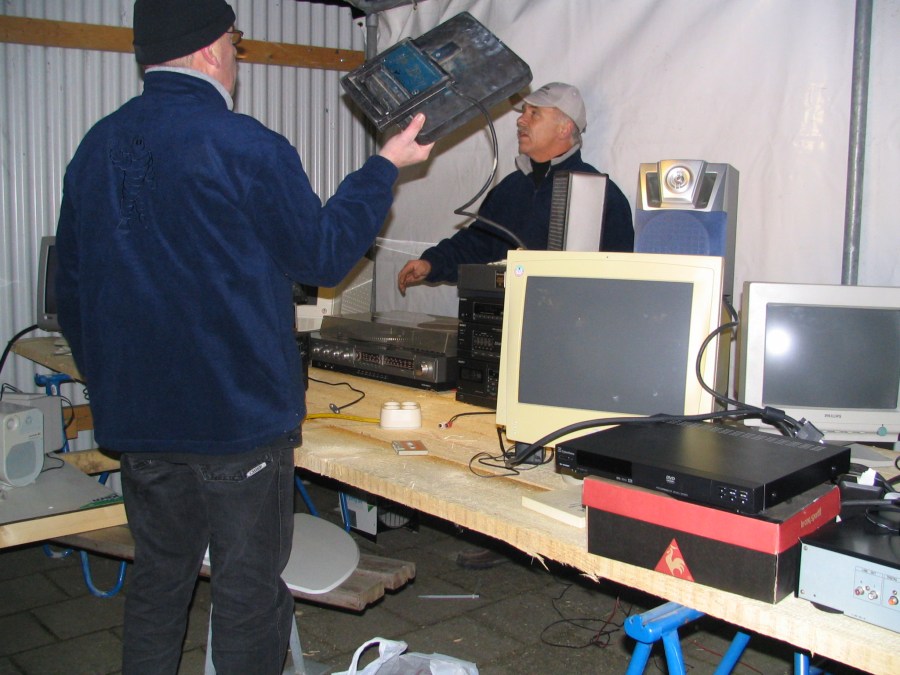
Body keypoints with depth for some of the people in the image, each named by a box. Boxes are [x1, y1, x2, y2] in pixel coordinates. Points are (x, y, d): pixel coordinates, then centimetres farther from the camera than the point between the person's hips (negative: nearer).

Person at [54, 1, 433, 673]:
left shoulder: (95, 148, 5)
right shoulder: (246, 146, -16)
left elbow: (74, 291, 11)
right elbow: (323, 255, -5)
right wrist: (385, 166, 7)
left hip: (136, 418, 7)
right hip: (239, 418, -6)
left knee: (158, 580, 21)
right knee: (248, 592, 8)